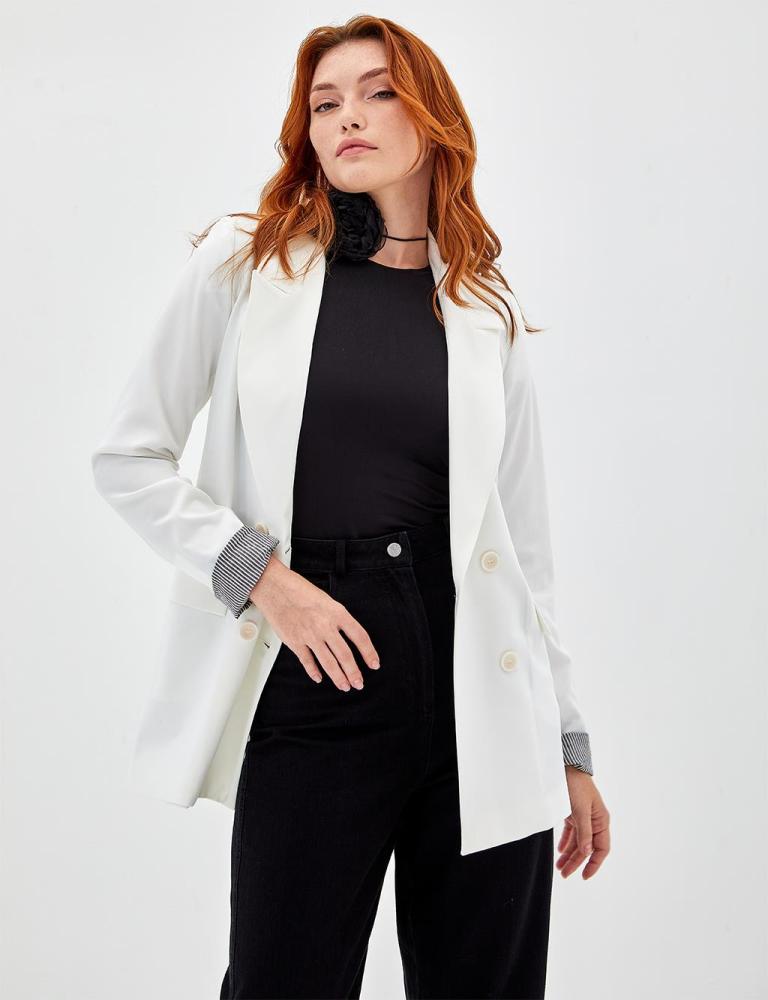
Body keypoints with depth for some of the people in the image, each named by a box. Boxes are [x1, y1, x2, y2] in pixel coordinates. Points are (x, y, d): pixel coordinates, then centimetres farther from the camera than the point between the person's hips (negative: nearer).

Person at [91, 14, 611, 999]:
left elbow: (524, 546, 11)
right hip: (310, 692, -2)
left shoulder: (486, 310, 9)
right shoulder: (244, 262, 4)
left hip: (480, 696, 2)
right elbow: (128, 458, 4)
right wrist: (260, 575, -10)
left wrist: (570, 742, 11)